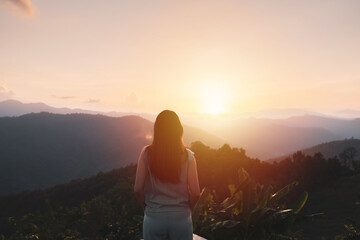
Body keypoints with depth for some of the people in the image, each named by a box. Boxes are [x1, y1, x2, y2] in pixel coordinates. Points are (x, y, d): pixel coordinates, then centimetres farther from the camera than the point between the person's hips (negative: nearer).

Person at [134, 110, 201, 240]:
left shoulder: (146, 153, -9)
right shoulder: (187, 156, -8)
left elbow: (138, 189, -6)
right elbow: (195, 193, -8)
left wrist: (146, 207, 10)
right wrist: (186, 209, 10)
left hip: (153, 217, 0)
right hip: (181, 218, 0)